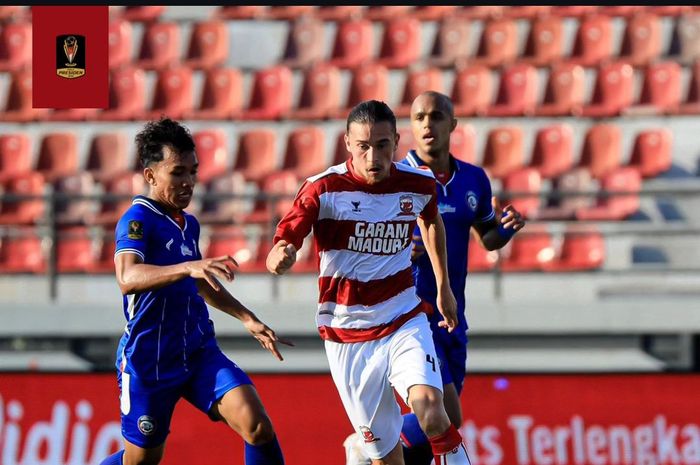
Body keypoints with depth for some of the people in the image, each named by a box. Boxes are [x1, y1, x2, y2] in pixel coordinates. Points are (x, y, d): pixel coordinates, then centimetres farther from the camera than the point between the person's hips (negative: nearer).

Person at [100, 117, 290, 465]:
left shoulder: (189, 224, 11)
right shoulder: (138, 220, -15)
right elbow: (127, 278, -36)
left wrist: (248, 319, 26)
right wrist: (188, 267, -50)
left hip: (200, 352, 6)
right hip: (149, 358, -6)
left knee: (257, 426, -15)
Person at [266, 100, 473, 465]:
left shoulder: (419, 184, -4)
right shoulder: (324, 189, -13)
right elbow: (277, 255, -18)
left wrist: (443, 286, 27)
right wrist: (281, 256, -42)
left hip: (404, 322, 1)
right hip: (347, 336, -1)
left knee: (431, 414, -26)